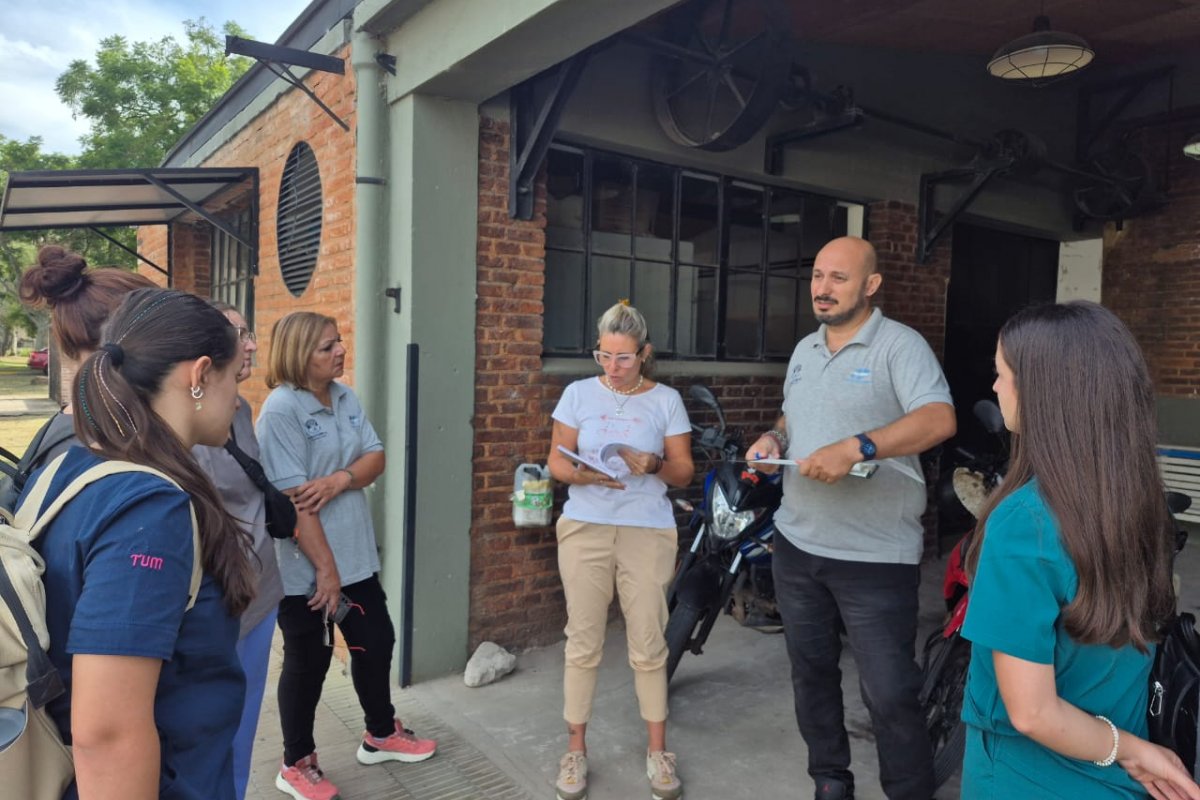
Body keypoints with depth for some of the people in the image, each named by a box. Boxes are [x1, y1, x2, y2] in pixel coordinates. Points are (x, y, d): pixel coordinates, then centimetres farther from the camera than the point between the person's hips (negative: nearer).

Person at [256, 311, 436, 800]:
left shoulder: (345, 397, 3)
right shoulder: (281, 409, -19)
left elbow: (376, 457, 3)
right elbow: (293, 499, -22)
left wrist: (340, 479, -19)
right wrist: (325, 567, -21)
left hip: (357, 554, 7)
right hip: (306, 566, -7)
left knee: (376, 642, 18)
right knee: (308, 661, 9)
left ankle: (381, 735, 40)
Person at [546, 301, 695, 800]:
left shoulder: (666, 400, 2)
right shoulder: (579, 393, 3)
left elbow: (684, 472, 3)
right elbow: (556, 461, 3)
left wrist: (654, 465, -18)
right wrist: (583, 475, -18)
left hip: (648, 532, 0)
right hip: (585, 528, 1)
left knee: (648, 644, 4)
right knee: (583, 643, 5)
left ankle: (657, 751, 21)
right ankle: (576, 750, 20)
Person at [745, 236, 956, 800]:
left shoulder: (899, 345, -10)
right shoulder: (804, 349, 13)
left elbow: (939, 420, -24)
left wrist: (855, 448, -34)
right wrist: (773, 438, 3)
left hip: (875, 557, -7)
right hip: (797, 544, 7)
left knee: (890, 695, -2)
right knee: (811, 672, 18)